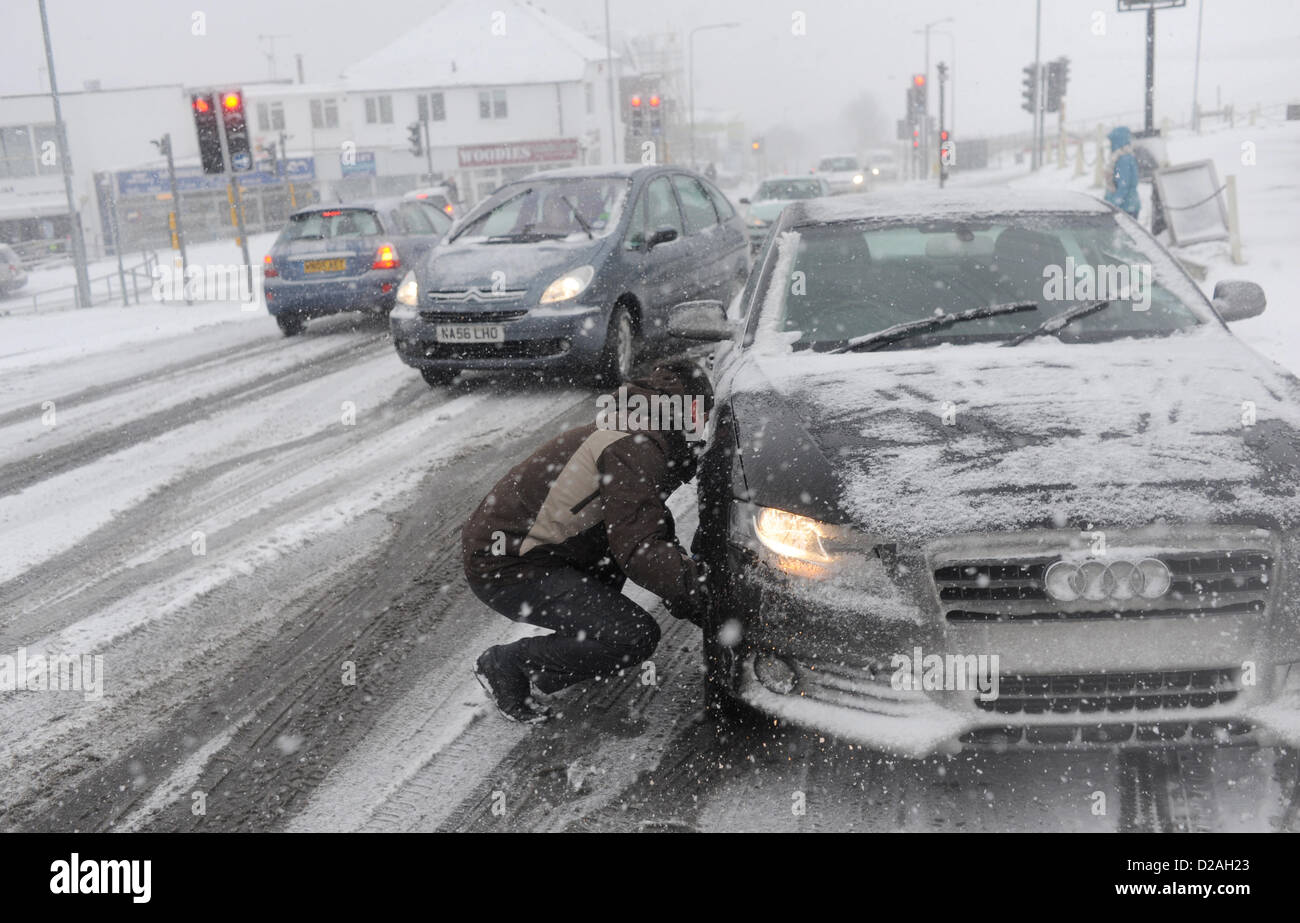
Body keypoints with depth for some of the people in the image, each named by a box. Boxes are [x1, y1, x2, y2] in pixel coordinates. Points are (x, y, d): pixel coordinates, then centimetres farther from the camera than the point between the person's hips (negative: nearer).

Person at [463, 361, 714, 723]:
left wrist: (690, 569, 12)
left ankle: (585, 637, 19)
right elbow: (640, 552, -26)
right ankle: (508, 666, -2)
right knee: (635, 636, -16)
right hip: (505, 568, -10)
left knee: (655, 522, 18)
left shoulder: (632, 433, 13)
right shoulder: (634, 449, -19)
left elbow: (650, 534, 23)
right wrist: (703, 592, -20)